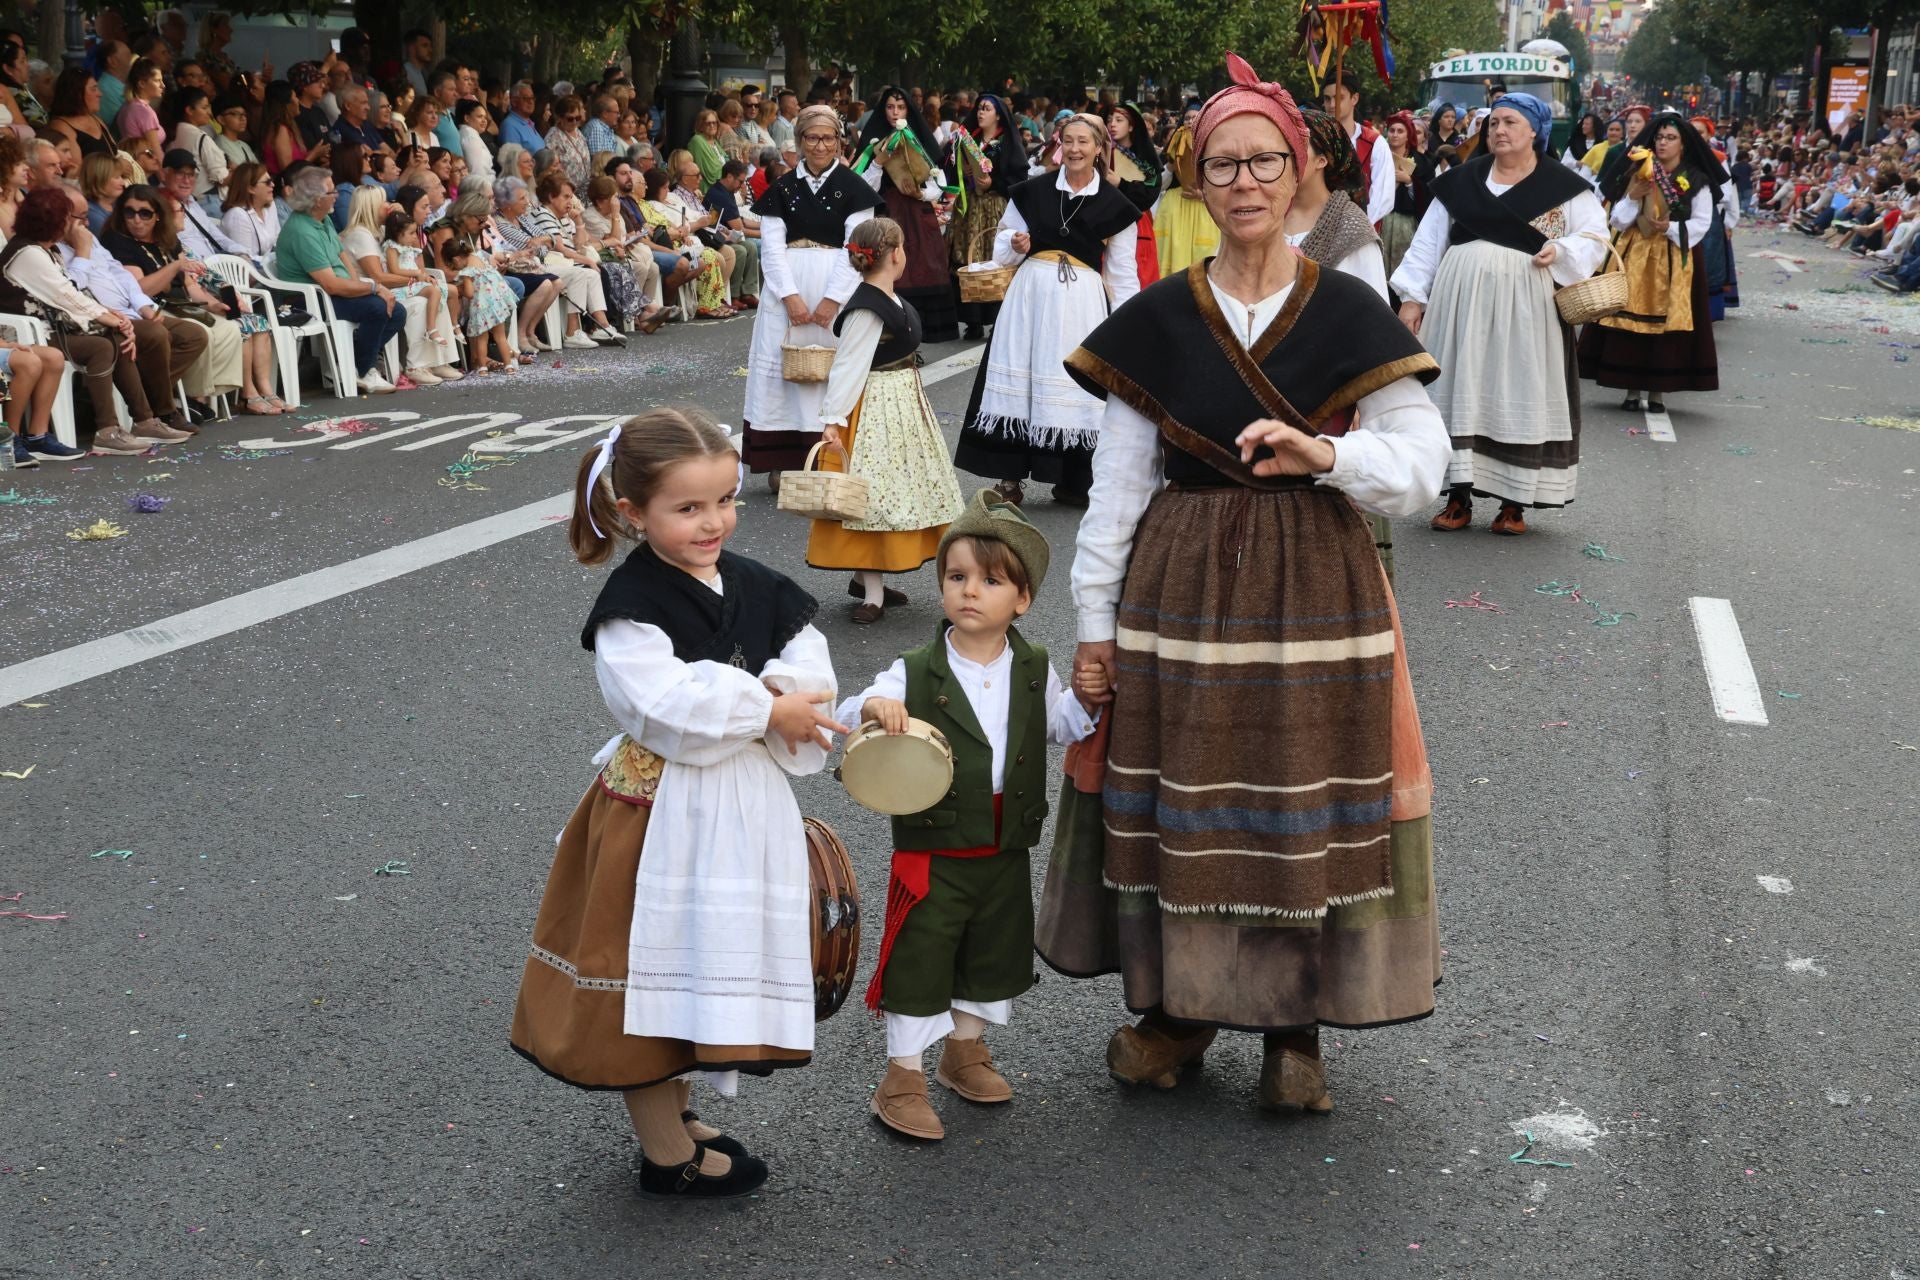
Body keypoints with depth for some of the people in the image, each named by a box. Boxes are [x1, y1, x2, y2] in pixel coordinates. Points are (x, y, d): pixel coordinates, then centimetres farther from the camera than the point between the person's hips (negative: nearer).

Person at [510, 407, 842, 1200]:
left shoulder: (755, 589, 4)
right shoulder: (629, 607, -16)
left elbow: (809, 679, 0)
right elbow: (667, 706, -26)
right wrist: (766, 711, -18)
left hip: (741, 807, 7)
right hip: (664, 815, -7)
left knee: (710, 965, 19)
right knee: (655, 972, 5)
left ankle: (667, 1111, 39)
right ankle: (667, 1153, 20)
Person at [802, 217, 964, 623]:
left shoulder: (889, 299, 8)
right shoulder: (866, 308, -21)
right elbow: (847, 366, -23)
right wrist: (834, 421, -27)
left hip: (903, 403, 10)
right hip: (875, 410, -10)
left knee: (892, 491, 15)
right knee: (874, 493, -7)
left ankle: (866, 576, 24)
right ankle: (872, 594, -3)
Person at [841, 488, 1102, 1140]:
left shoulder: (1035, 670, 1)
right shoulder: (915, 674, -10)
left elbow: (1060, 726, 15)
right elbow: (846, 717, -11)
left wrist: (1083, 700, -5)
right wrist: (873, 707, -33)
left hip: (1006, 851, 4)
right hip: (933, 853, -4)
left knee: (993, 959, 19)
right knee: (919, 962, 1)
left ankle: (964, 1049, 40)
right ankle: (902, 1080, 14)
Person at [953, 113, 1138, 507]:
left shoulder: (1114, 205, 3)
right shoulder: (1032, 191, 6)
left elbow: (1123, 274, 7)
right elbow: (1002, 248, 14)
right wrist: (1014, 243, -9)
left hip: (1082, 301, -1)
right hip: (1031, 293, 1)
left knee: (1076, 386, 1)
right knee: (1019, 383, 0)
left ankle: (1072, 481, 12)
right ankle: (1010, 477, 6)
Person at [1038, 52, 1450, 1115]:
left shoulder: (1348, 316, 0)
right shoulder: (1156, 322, 2)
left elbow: (1422, 458, -2)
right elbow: (1118, 482, 4)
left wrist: (1326, 454, -21)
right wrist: (1094, 617, 3)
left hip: (1315, 587, 0)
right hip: (1182, 586, 1)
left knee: (1309, 804, 4)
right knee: (1178, 799, 6)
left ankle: (1293, 1024, 20)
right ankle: (1179, 1007, 25)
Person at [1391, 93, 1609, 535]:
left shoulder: (1562, 185, 3)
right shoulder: (1461, 180, 10)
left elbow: (1595, 237, 4)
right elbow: (1428, 241, 10)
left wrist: (1561, 250, -16)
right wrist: (1413, 296, 5)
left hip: (1524, 304, -2)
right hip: (1460, 299, 2)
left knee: (1518, 395, 0)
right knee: (1460, 391, 3)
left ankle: (1514, 502, 6)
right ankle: (1459, 496, 9)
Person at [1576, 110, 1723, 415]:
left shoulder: (1696, 181, 1)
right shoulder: (1637, 175, 8)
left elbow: (1702, 222, -2)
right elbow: (1618, 220, 6)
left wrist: (1671, 227, -16)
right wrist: (1632, 197, -11)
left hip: (1674, 259, -2)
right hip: (1635, 255, 2)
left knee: (1666, 321, -4)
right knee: (1631, 319, -2)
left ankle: (1658, 391, 2)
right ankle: (1632, 389, 6)